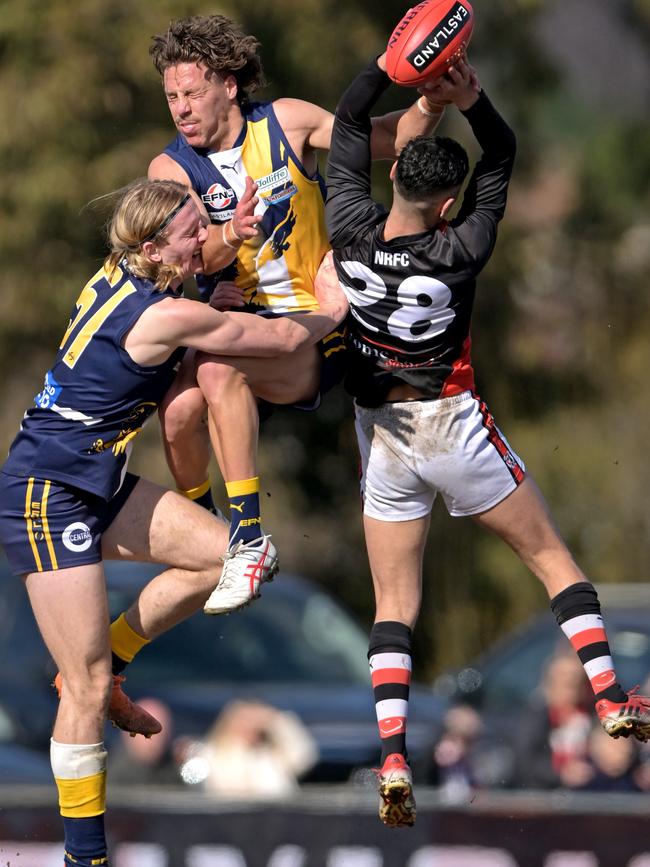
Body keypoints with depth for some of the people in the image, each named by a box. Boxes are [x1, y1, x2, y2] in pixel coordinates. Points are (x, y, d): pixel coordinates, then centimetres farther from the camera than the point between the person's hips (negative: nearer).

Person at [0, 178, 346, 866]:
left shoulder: (113, 280, 4)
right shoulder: (169, 316, -21)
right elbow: (285, 339, -8)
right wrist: (332, 311, 13)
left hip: (97, 487, 9)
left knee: (226, 555, 4)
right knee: (88, 690, -7)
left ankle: (99, 667, 14)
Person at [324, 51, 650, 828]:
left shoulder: (352, 230, -13)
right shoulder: (458, 253, -20)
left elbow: (348, 124, 0)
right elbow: (501, 158, -7)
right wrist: (472, 102, -23)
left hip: (382, 438, 3)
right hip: (454, 427, -3)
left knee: (394, 605, 6)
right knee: (550, 557, 15)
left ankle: (392, 761, -9)